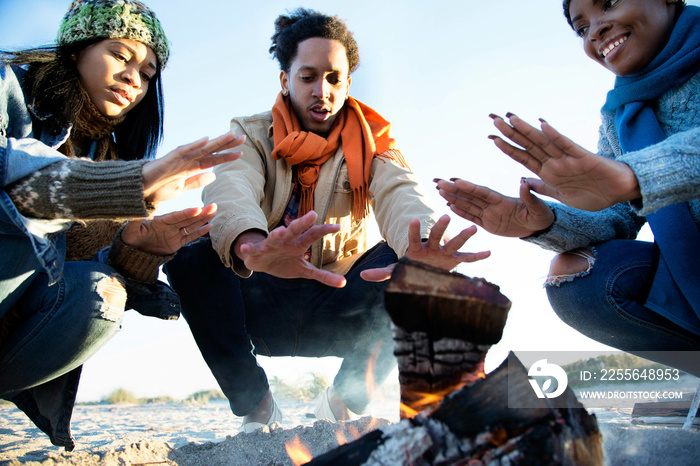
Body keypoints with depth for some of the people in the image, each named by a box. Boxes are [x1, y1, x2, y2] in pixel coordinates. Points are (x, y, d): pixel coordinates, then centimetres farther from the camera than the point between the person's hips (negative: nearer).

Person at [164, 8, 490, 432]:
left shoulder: (371, 145, 3)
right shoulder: (250, 135, -1)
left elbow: (400, 193, -21)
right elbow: (230, 188, -25)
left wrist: (420, 245, -48)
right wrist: (252, 247, -51)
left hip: (341, 312, 1)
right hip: (261, 310, 0)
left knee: (411, 265, -26)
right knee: (190, 252, -27)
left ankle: (345, 402, -8)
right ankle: (256, 406, -10)